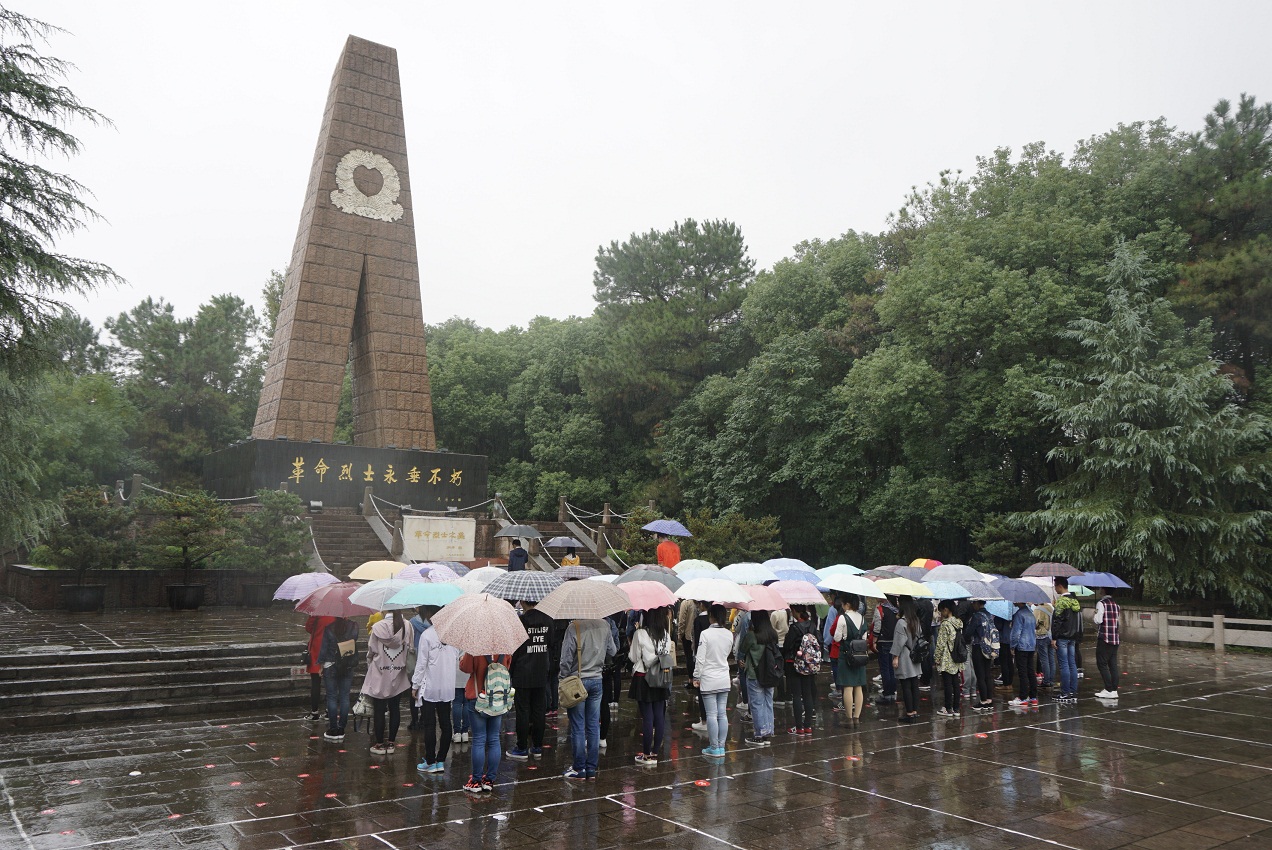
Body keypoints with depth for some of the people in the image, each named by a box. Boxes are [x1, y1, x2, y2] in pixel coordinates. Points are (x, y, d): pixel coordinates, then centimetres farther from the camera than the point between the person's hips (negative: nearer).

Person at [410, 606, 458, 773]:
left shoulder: (427, 635, -15)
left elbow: (421, 663, -11)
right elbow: (457, 659, 7)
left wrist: (415, 685, -1)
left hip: (430, 687, -5)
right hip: (448, 687, 5)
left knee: (429, 725, 4)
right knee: (445, 723, 10)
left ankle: (430, 762, 10)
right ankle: (441, 760, 16)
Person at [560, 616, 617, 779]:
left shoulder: (574, 627, -15)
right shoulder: (605, 625, -1)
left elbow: (566, 658, -13)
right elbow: (612, 651, 11)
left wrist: (564, 679, -2)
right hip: (597, 680, 4)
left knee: (578, 726, 3)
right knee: (594, 725, 10)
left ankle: (579, 768, 9)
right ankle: (592, 768, 14)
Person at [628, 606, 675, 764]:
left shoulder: (640, 634, -14)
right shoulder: (666, 634, 0)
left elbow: (634, 657, -7)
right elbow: (668, 655, 7)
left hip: (643, 678, -4)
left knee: (647, 717, 0)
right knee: (659, 716, 8)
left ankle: (647, 755, 8)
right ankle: (655, 753, 15)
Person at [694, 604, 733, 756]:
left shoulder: (706, 634, -15)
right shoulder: (729, 635, 2)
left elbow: (700, 658, -14)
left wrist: (696, 677, -4)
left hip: (709, 680, -5)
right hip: (724, 679, 5)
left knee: (712, 715, 1)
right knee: (722, 714, 9)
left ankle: (714, 747, 6)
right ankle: (721, 746, 14)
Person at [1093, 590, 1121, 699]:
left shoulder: (1101, 603, -10)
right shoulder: (1116, 605, 12)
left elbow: (1098, 620, -16)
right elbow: (1119, 623, 16)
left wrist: (1095, 614, 1)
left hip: (1104, 638, -7)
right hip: (1115, 638, 7)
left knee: (1102, 663, -2)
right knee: (1113, 664, 8)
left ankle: (1109, 690, -6)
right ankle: (1114, 689, 9)